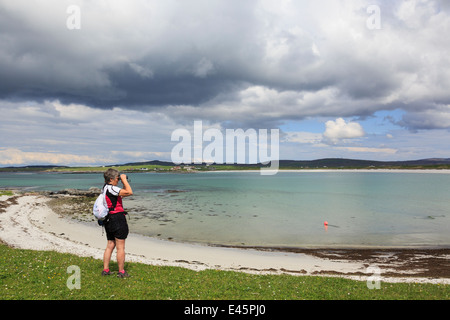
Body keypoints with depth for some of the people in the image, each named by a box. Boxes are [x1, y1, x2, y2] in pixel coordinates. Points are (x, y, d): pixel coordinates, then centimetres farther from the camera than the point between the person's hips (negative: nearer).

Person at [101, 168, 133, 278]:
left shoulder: (105, 188, 14)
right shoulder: (111, 188, -16)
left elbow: (121, 195, 25)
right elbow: (129, 192, -23)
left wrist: (123, 182, 16)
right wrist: (124, 179, -12)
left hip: (109, 219, 10)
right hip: (118, 218, -10)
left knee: (110, 246, 16)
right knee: (120, 247, 0)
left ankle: (105, 270, 21)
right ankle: (121, 272, 7)